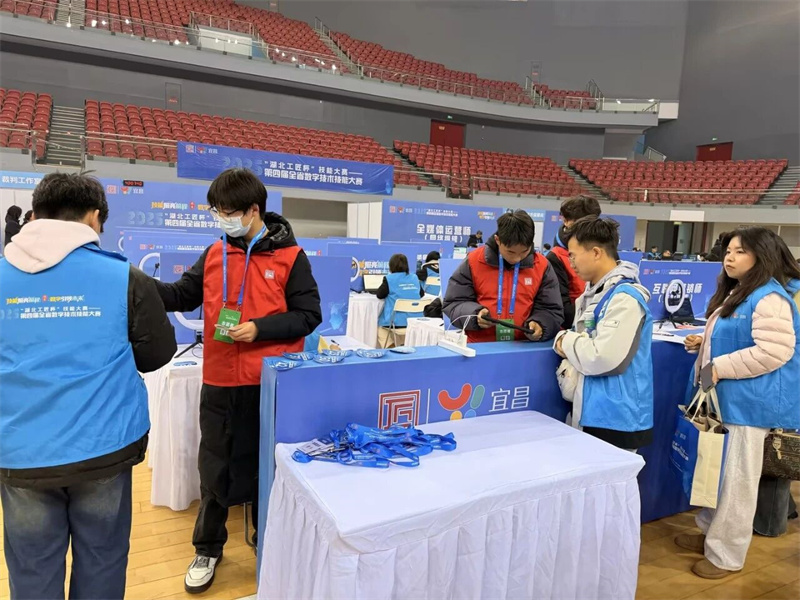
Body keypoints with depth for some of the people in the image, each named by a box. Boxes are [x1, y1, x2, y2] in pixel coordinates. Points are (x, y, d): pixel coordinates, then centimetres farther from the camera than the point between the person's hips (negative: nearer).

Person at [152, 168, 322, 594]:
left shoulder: (289, 256, -7)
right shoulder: (215, 254, 6)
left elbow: (308, 316, -8)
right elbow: (183, 296, 10)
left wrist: (260, 328, -18)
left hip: (269, 383, -3)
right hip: (220, 380, 4)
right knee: (214, 466, 14)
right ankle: (208, 548, 35)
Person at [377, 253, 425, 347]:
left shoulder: (389, 279, -7)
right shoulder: (415, 278, 6)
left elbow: (379, 295, 1)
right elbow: (422, 293, 17)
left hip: (396, 323, -4)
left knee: (381, 329, 27)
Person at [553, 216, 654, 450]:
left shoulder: (624, 297, -20)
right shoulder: (594, 292, 11)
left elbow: (604, 358, -27)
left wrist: (567, 342, -10)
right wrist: (564, 339, -5)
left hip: (616, 419, -9)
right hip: (591, 413, 9)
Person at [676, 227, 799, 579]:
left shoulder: (769, 299, -17)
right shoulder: (734, 294, 14)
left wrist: (719, 368, -22)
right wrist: (702, 343, 7)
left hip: (752, 403, -10)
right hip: (728, 399, 10)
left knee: (738, 479, 1)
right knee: (720, 471, 19)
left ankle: (726, 555, 14)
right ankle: (712, 533, 34)